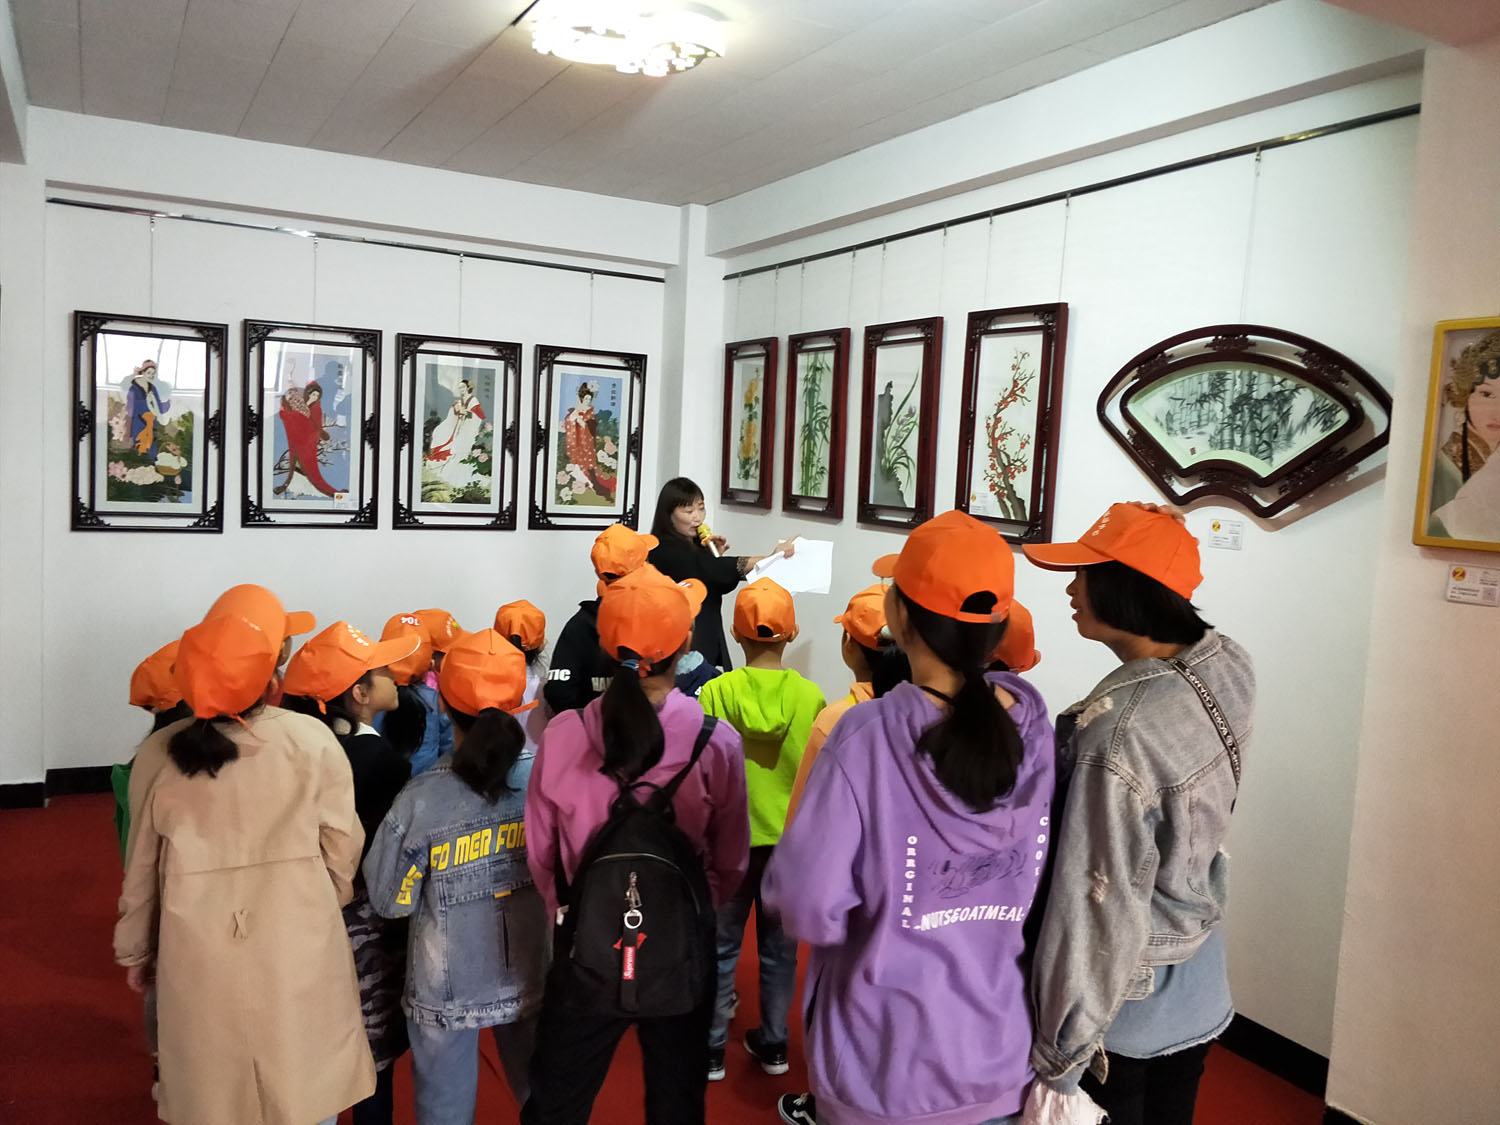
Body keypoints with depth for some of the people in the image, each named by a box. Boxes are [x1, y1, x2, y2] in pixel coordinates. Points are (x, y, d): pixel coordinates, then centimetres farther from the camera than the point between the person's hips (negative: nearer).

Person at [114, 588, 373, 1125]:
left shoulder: (160, 753, -8)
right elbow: (343, 849, -5)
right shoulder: (313, 740, -13)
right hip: (299, 952, -2)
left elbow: (141, 867, 4)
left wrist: (134, 949, 20)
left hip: (201, 957, 2)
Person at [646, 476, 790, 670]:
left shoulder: (695, 544, 10)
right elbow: (719, 570, -27)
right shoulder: (666, 551, -17)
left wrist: (718, 555, -1)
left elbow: (724, 585, 17)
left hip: (709, 639, 8)